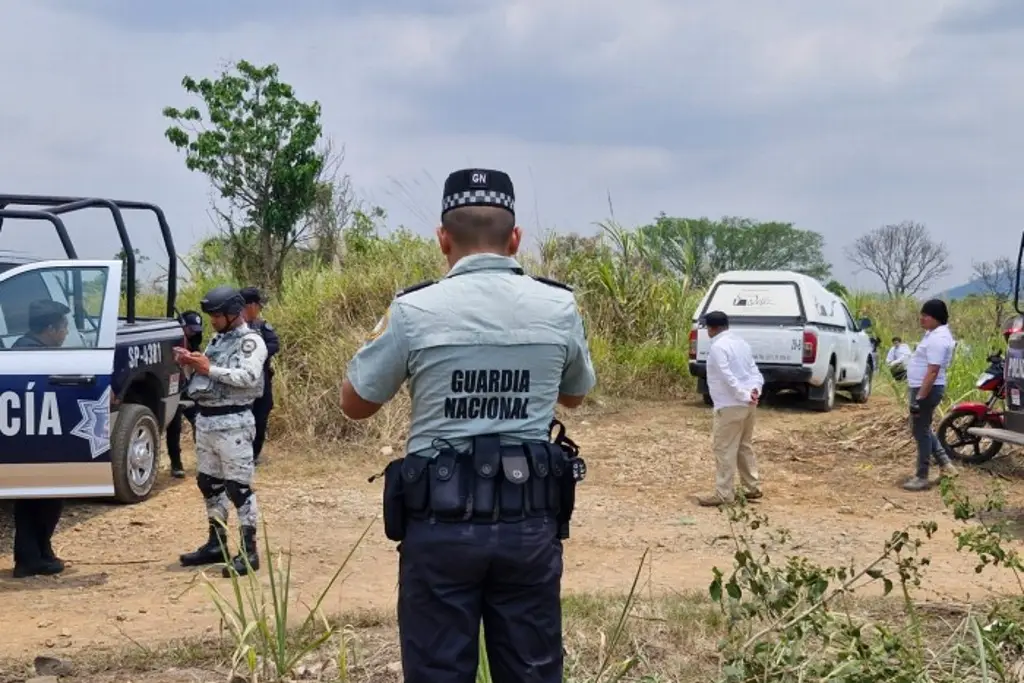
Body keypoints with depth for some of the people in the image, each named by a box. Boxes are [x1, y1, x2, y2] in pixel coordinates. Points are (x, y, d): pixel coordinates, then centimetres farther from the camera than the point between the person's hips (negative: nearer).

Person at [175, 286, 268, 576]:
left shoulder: (251, 341, -9)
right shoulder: (218, 340, 16)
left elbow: (249, 377, -23)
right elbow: (204, 374, 18)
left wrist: (209, 368, -21)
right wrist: (191, 363, -2)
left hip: (233, 423, -9)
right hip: (205, 419, 9)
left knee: (238, 487, -7)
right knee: (209, 483, 14)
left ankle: (249, 551, -3)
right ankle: (217, 543, 25)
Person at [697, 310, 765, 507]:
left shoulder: (717, 347, -13)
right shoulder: (740, 342, 15)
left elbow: (728, 377, -22)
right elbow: (754, 370, 11)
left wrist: (744, 396, -20)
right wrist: (755, 390, -4)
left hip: (730, 406, -9)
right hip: (748, 404, 9)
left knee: (724, 449, -4)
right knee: (744, 447, 19)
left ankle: (723, 494, -3)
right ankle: (753, 487, 23)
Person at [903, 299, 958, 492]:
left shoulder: (937, 339, -22)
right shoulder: (935, 333, 11)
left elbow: (933, 371, -26)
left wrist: (919, 398, -27)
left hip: (928, 389, -11)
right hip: (923, 388, 11)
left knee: (921, 431, -2)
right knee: (921, 428, 21)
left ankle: (922, 477, 5)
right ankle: (945, 463, 25)